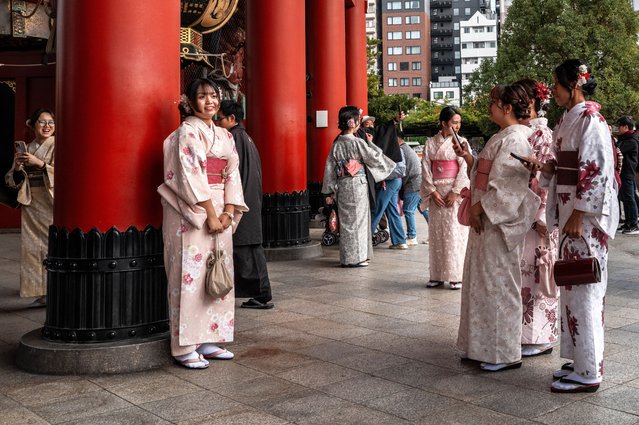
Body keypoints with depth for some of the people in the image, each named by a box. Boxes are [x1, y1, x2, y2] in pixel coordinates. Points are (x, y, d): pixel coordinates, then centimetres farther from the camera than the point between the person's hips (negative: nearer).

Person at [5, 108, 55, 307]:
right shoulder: (25, 149, 15)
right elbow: (14, 180, 13)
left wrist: (39, 163, -18)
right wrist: (17, 167, -8)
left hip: (52, 201, -5)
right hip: (31, 202, 5)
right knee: (33, 246, 2)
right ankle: (42, 294, 9)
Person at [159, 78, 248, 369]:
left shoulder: (224, 135, 15)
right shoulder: (187, 132, -6)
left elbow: (232, 175, 10)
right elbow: (191, 176, -14)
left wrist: (228, 212, -4)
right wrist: (210, 215, -15)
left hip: (219, 213, 7)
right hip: (191, 214, -7)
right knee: (191, 274, -5)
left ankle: (208, 340, 18)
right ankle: (184, 347, 2)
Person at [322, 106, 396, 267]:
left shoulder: (336, 143, 5)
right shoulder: (357, 142, -12)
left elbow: (330, 168, 7)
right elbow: (375, 158, -7)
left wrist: (329, 192, 11)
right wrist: (370, 144, 13)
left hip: (342, 186, 6)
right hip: (357, 184, -6)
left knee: (346, 220, 12)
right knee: (357, 219, 1)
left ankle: (347, 258, 19)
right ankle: (356, 258, 4)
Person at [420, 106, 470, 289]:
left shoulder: (461, 142, 1)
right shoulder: (430, 143, 6)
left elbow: (465, 169, -5)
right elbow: (426, 169, 2)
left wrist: (455, 192, -12)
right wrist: (433, 191, -7)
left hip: (456, 193, -2)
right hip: (436, 193, 2)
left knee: (455, 234, -3)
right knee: (436, 234, 5)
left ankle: (456, 276, 2)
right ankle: (437, 275, 13)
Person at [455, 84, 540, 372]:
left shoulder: (514, 138, -15)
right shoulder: (502, 137, 17)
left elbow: (506, 182, -23)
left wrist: (480, 207, -20)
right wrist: (467, 157, 10)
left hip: (498, 221, -10)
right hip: (487, 218, 10)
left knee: (497, 283, -4)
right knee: (483, 281, 14)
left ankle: (505, 353, 6)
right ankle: (485, 347, 24)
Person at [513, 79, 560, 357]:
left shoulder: (542, 134, -12)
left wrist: (540, 217, -20)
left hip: (534, 216, -8)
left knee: (533, 275, -1)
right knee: (521, 274, 12)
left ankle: (539, 338, 10)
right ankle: (525, 332, 22)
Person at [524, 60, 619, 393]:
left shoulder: (589, 119, -12)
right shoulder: (569, 120, 15)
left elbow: (595, 170, -19)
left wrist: (578, 215, -21)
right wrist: (543, 167, 3)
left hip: (586, 214, -9)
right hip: (570, 209, 9)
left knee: (583, 288, -5)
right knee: (573, 286, 13)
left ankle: (588, 373, 3)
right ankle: (581, 360, 23)